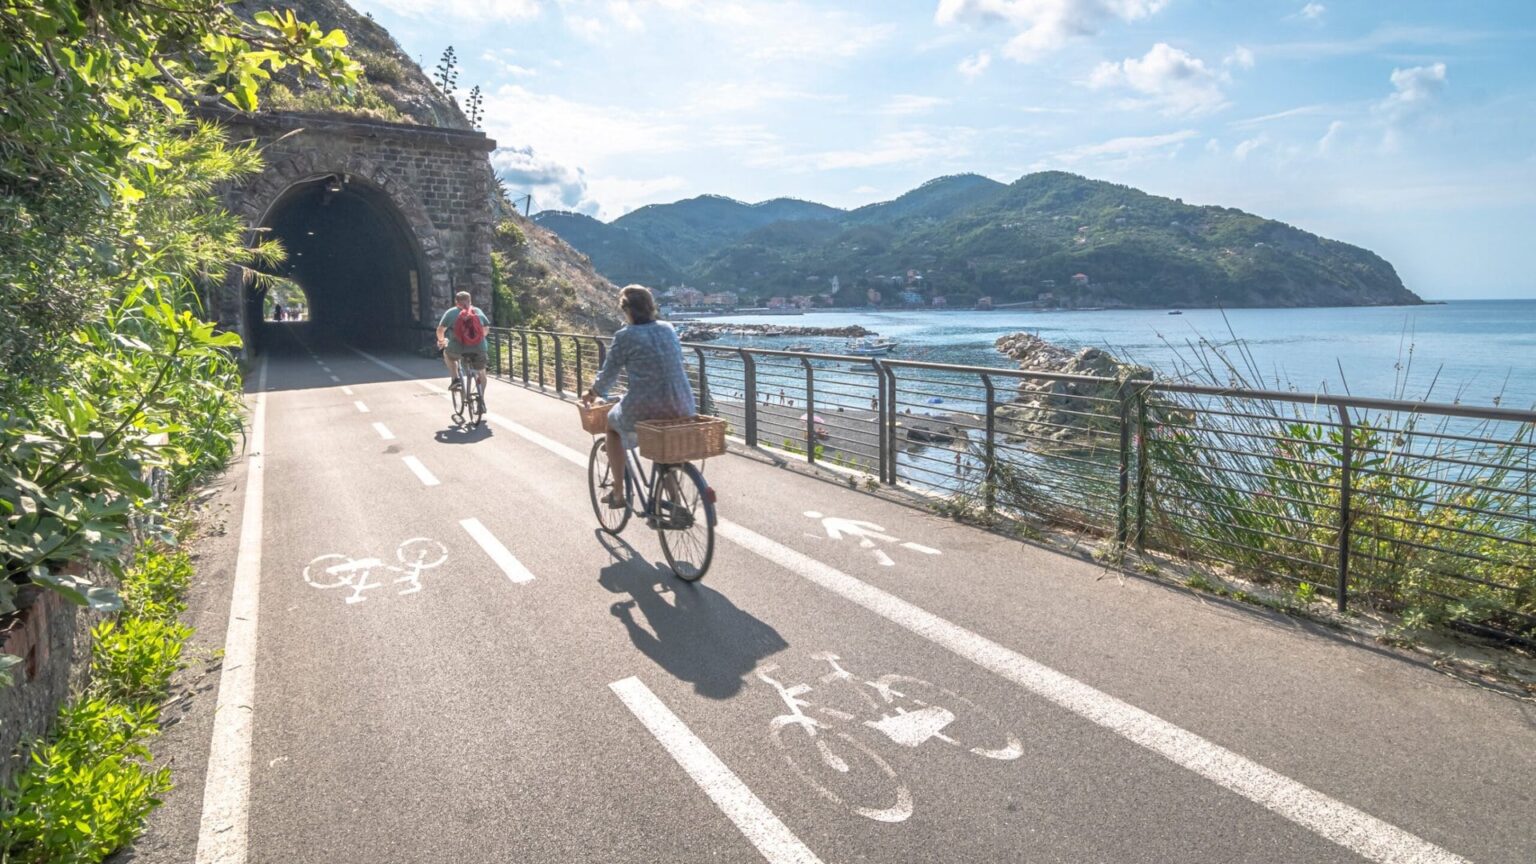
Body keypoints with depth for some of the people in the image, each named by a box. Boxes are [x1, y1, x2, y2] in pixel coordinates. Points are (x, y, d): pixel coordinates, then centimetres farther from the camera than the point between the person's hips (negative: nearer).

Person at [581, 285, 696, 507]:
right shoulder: (668, 329, 9)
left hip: (645, 408, -4)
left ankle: (618, 493, 28)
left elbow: (608, 374, 3)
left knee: (612, 425, 28)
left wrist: (592, 393, 24)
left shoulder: (625, 336, -5)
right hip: (681, 408, 4)